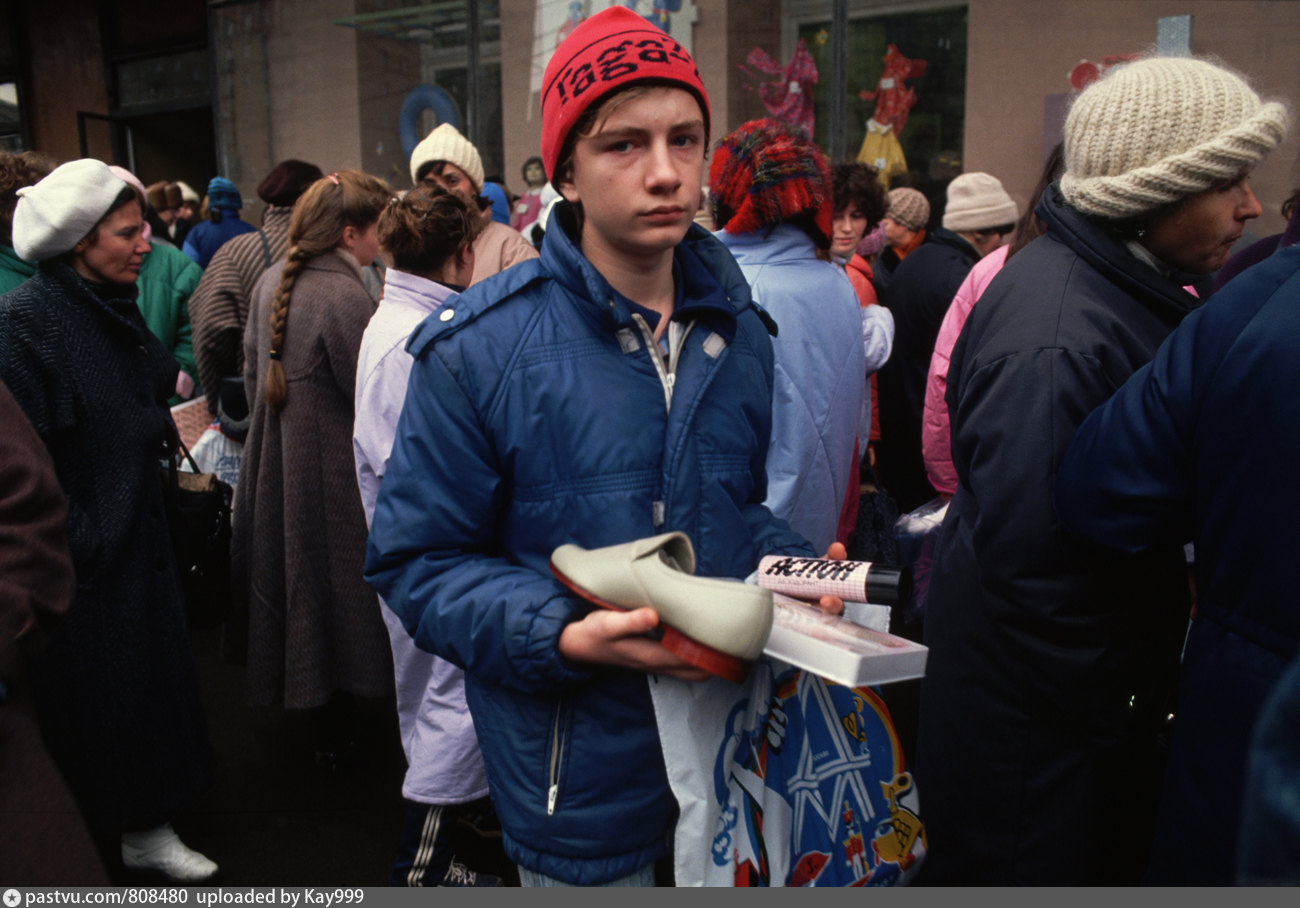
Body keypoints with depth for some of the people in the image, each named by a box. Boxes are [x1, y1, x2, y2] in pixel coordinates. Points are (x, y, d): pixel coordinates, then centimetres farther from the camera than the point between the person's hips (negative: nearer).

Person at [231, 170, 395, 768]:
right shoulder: (344, 297, -22)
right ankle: (336, 735, 19)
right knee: (336, 587, 5)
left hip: (274, 462, 8)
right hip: (332, 468, -8)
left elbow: (252, 373, 14)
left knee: (294, 575, 19)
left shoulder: (271, 283, 4)